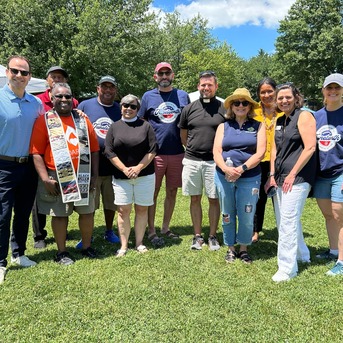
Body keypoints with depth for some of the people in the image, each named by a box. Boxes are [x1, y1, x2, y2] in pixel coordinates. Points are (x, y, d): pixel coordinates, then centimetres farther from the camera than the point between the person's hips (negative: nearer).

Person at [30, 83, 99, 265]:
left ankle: (87, 247, 28)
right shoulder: (44, 120, -2)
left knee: (87, 212, 10)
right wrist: (45, 179, -13)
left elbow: (94, 149, 8)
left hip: (83, 176, 4)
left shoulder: (83, 119, 8)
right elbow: (37, 152, -8)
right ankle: (61, 252, 22)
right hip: (57, 177, -3)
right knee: (59, 214, 6)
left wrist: (94, 174, 2)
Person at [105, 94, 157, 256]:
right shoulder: (114, 127, 7)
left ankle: (139, 243, 18)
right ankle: (124, 245, 10)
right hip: (121, 176, 1)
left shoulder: (145, 126, 4)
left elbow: (152, 150, -2)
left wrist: (138, 168, -10)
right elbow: (109, 152, 1)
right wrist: (124, 169, -9)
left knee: (142, 209, 6)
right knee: (123, 210, 0)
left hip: (144, 175, 0)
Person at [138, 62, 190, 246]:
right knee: (153, 193, 3)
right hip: (155, 153, -2)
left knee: (172, 192, 10)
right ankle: (151, 231, 15)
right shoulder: (148, 96, 4)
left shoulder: (183, 96, 8)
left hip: (177, 153, 2)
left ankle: (165, 228, 25)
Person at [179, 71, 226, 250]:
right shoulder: (189, 109, 5)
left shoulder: (224, 109, 0)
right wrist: (193, 149, 12)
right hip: (191, 161, 2)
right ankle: (197, 236, 22)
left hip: (214, 161, -2)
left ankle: (212, 236, 20)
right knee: (195, 199, 9)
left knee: (214, 199, 6)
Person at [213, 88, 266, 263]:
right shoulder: (223, 126, 9)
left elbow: (260, 152, -6)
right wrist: (226, 169, -19)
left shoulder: (258, 126, 5)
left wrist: (242, 169, -17)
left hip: (250, 178, -2)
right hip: (224, 176, 2)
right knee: (227, 215, 11)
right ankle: (231, 249, 27)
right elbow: (216, 152, 0)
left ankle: (243, 249, 23)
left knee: (246, 216, 2)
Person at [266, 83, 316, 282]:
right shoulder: (280, 121, 16)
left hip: (297, 178, -8)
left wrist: (292, 174, -15)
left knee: (288, 221, -9)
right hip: (280, 178, 8)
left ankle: (287, 268, 1)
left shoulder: (304, 116, -6)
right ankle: (302, 255, 35)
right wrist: (272, 175, 9)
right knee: (284, 220, 15)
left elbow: (310, 148, -14)